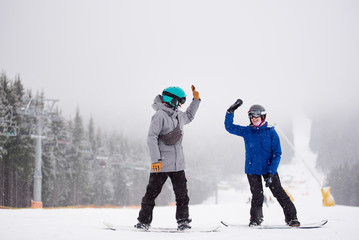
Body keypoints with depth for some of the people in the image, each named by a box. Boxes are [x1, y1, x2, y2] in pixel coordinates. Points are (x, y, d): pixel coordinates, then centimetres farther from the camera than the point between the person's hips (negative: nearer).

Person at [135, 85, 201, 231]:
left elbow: (189, 117, 40)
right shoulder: (160, 115, -12)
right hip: (162, 164, -7)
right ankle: (144, 221, 6)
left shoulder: (178, 115, 14)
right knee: (152, 193, 0)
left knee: (182, 194, 4)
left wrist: (196, 100, 31)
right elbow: (152, 138, -16)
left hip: (178, 164, 7)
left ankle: (183, 220, 11)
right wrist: (155, 159, -22)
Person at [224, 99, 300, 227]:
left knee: (279, 192, -5)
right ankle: (255, 219, 16)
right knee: (257, 195, -2)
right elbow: (229, 127, 2)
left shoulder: (271, 132, -4)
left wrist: (271, 172, -15)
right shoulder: (246, 131, 2)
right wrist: (231, 111, -13)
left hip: (269, 168, -1)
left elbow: (277, 153, -5)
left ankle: (291, 217, 2)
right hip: (252, 169, 1)